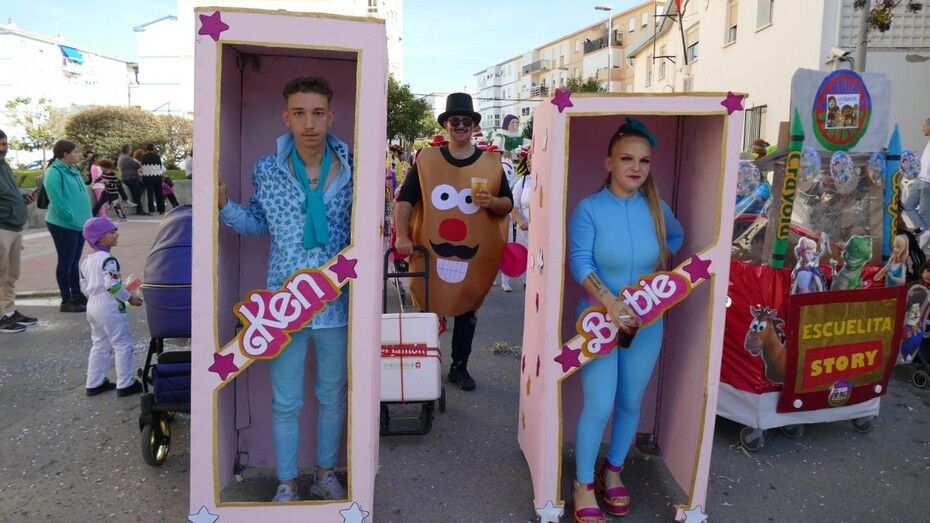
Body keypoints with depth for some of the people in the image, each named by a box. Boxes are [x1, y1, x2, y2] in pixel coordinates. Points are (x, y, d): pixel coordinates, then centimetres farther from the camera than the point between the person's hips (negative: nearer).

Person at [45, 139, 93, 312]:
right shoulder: (54, 173, -16)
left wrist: (85, 219, 9)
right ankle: (66, 301, 9)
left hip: (79, 225, 8)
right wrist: (73, 219, -17)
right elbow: (58, 203, -21)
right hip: (63, 225, -8)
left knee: (74, 261, 16)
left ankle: (77, 295, 26)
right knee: (66, 263, 0)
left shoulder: (73, 170, 11)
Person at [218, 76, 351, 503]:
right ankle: (286, 483, 31)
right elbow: (260, 223, 9)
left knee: (333, 395, 17)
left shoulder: (351, 169, -6)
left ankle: (325, 474, 38)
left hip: (337, 302, 1)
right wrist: (223, 206, -8)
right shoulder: (267, 170, -5)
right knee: (285, 402, 10)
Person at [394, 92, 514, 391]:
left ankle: (459, 367, 26)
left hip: (475, 255, 1)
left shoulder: (491, 162, 3)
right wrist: (402, 236, -13)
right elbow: (404, 200, -2)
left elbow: (508, 204, 7)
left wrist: (492, 202, -15)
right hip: (430, 252, -1)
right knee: (428, 307, 8)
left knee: (466, 310, 11)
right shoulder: (426, 160, 0)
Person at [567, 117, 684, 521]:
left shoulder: (656, 208, 1)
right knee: (599, 406, -4)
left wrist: (662, 263, 6)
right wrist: (609, 302, -31)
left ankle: (613, 471, 37)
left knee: (631, 402, 14)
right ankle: (583, 485, 16)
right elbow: (579, 262, -19)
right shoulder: (589, 208, -11)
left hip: (646, 322, 4)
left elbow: (676, 236, 22)